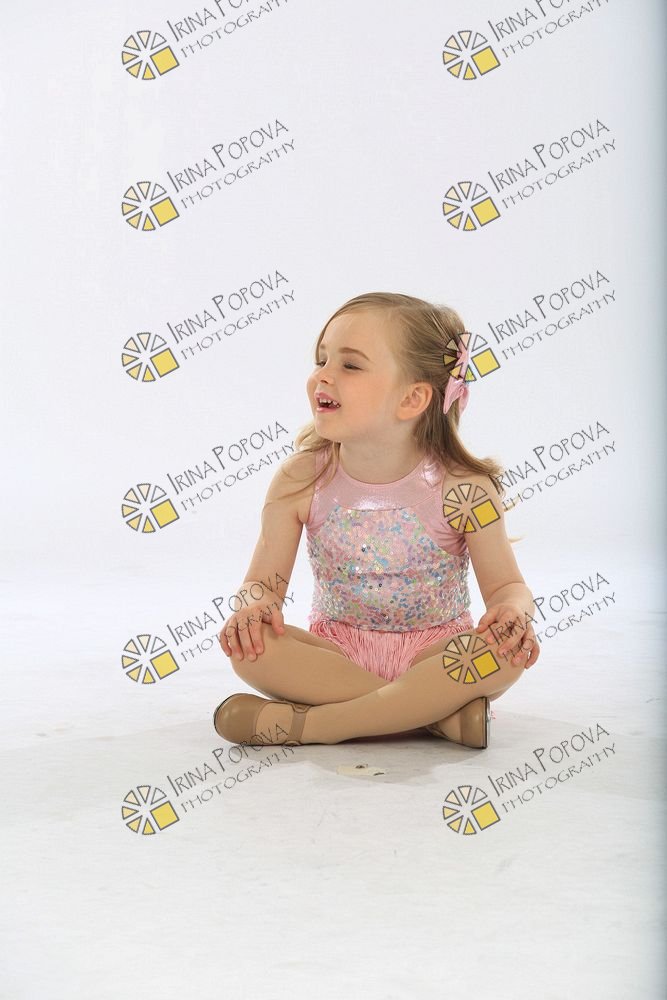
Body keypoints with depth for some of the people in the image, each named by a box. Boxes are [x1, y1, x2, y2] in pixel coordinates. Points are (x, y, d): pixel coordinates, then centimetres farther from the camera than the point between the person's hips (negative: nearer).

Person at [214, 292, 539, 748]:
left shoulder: (462, 488, -13)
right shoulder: (299, 481, -8)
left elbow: (506, 583, -6)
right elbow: (265, 578, -4)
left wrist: (515, 610, -29)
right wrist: (255, 605, -28)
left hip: (433, 653, -1)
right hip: (336, 650, 1)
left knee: (506, 650, -32)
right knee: (250, 644, -27)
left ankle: (306, 723, -29)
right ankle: (437, 713, -26)